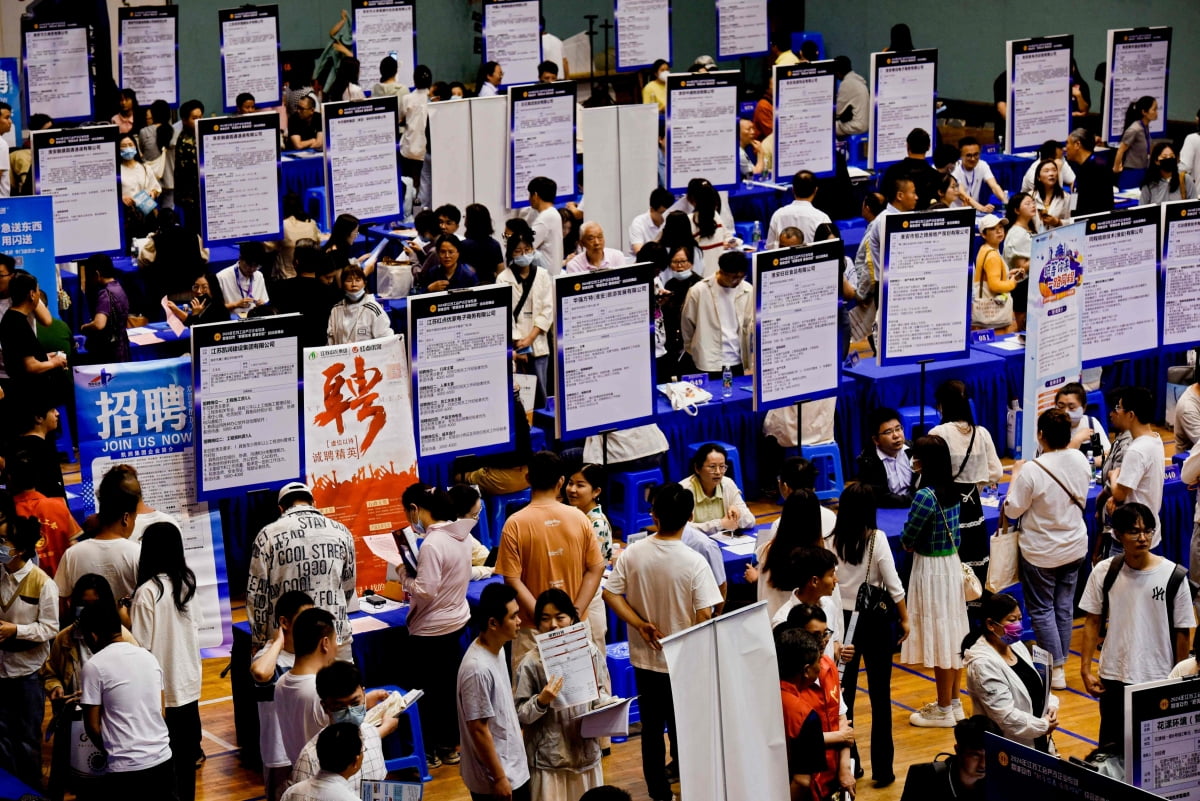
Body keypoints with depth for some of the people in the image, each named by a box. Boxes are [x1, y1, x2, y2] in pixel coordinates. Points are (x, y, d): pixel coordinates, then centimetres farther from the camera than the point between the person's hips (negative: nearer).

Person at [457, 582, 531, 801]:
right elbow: (479, 729, -23)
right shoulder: (477, 669, -27)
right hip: (493, 777, -9)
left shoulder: (497, 649, 1)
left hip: (515, 767, 9)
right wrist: (498, 778, -18)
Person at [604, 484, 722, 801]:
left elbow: (611, 594, -8)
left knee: (651, 730, 15)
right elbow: (704, 616, -20)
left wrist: (640, 625, -8)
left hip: (644, 658, 3)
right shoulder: (693, 562, -20)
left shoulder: (633, 553, -10)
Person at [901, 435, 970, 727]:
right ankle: (953, 702, 27)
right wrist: (920, 542, 2)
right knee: (953, 632, 16)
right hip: (953, 563, 8)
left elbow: (908, 540, -17)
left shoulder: (926, 496, -22)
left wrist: (912, 544, 4)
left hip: (931, 569, -8)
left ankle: (944, 710, 10)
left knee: (939, 635, 1)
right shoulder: (952, 491, 3)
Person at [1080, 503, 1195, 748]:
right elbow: (1093, 622, 4)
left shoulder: (1173, 576, -11)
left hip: (1159, 681, -2)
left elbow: (1183, 632, -4)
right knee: (1111, 747, 12)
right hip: (1114, 678, 2)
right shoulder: (1104, 572, -4)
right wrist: (1086, 670, 0)